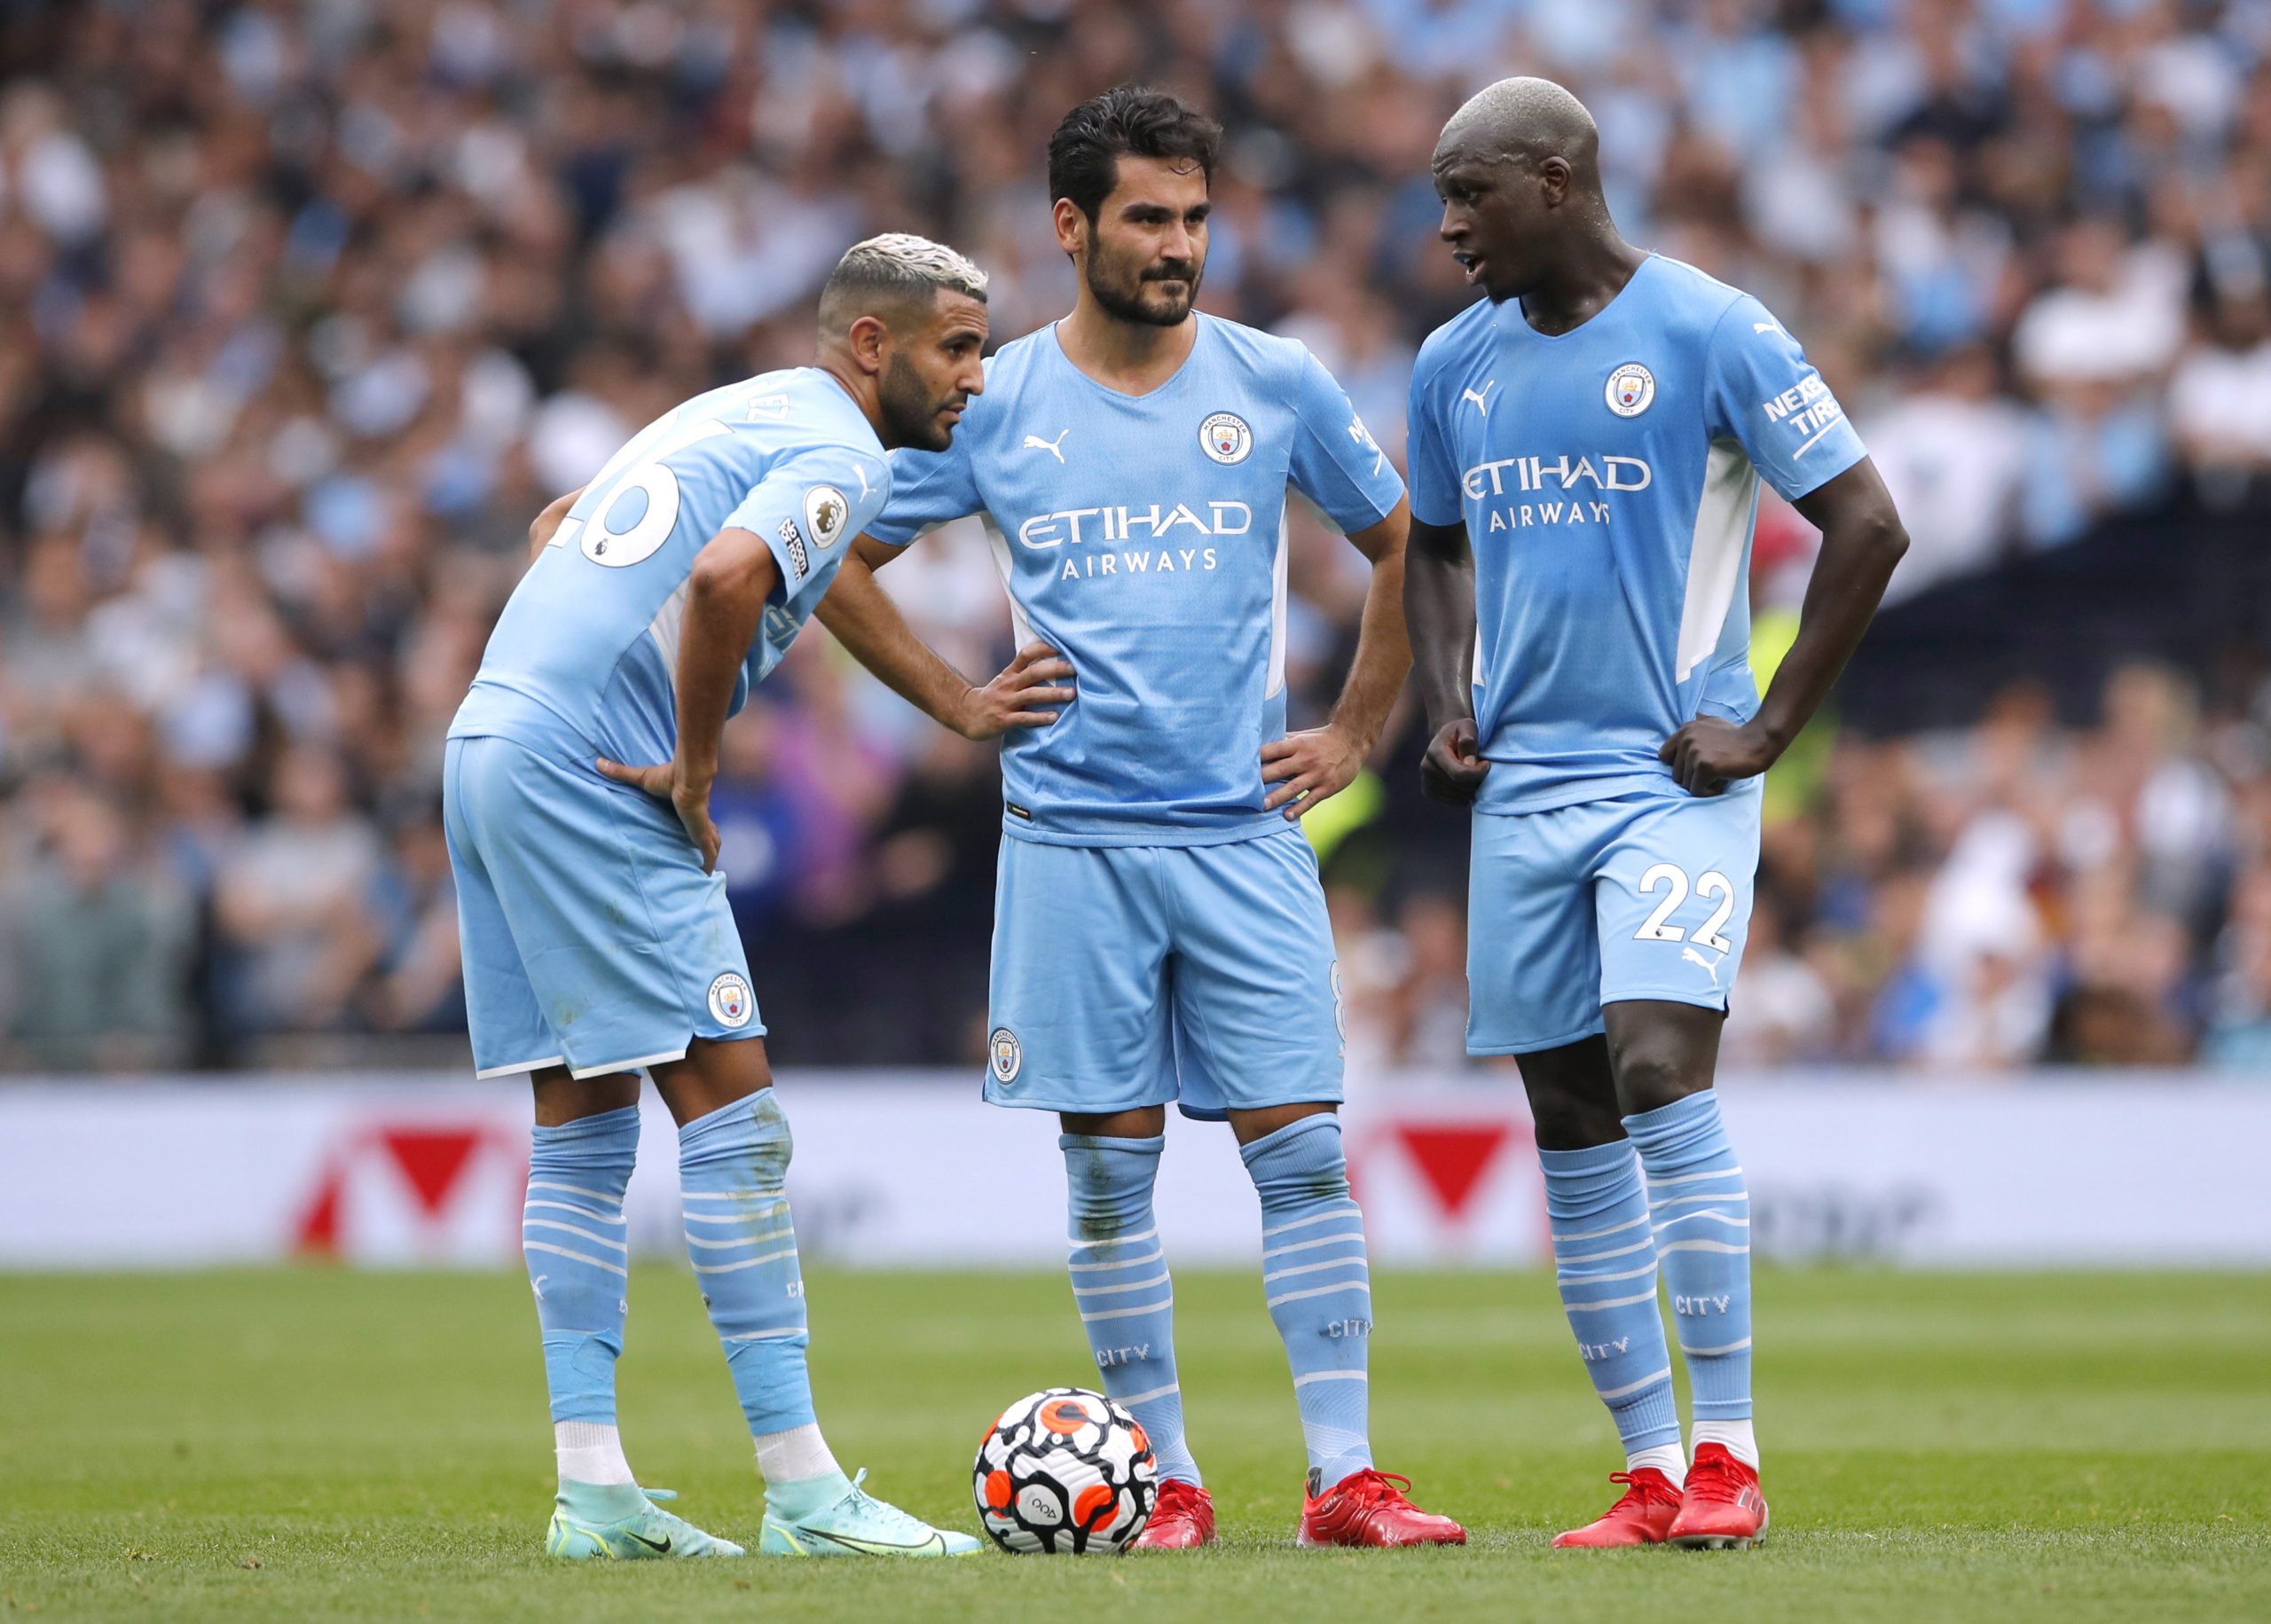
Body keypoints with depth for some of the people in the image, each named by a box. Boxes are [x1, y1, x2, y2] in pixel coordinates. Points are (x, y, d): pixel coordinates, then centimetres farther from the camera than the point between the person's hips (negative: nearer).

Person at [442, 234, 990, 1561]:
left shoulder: (740, 411, 23)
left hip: (490, 748, 10)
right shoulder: (841, 454, -7)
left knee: (584, 1127, 11)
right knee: (732, 1112, -7)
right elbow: (725, 578, -26)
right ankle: (804, 1490, -8)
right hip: (588, 772, -10)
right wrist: (694, 767, -14)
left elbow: (558, 529, 34)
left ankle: (593, 1489, 10)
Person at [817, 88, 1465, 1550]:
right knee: (1111, 1167, 2)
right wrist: (959, 704, 6)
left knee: (1301, 1150, -5)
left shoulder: (1276, 384, 4)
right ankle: (1166, 1477, 9)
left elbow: (1404, 546, 16)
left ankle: (1347, 1474, -4)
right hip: (1072, 839, 0)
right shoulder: (994, 404, 3)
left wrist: (1357, 732, 10)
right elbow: (838, 561, 13)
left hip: (1246, 829, 0)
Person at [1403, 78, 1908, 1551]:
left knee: (1662, 1072, -20)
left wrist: (1771, 728, -9)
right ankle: (1652, 1472, 10)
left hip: (1674, 780, -6)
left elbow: (1867, 526, -6)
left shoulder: (1710, 334, -7)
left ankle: (1731, 1457, -15)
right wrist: (1449, 704, 10)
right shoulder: (1456, 366, 10)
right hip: (1523, 790, 6)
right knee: (1573, 1131, 4)